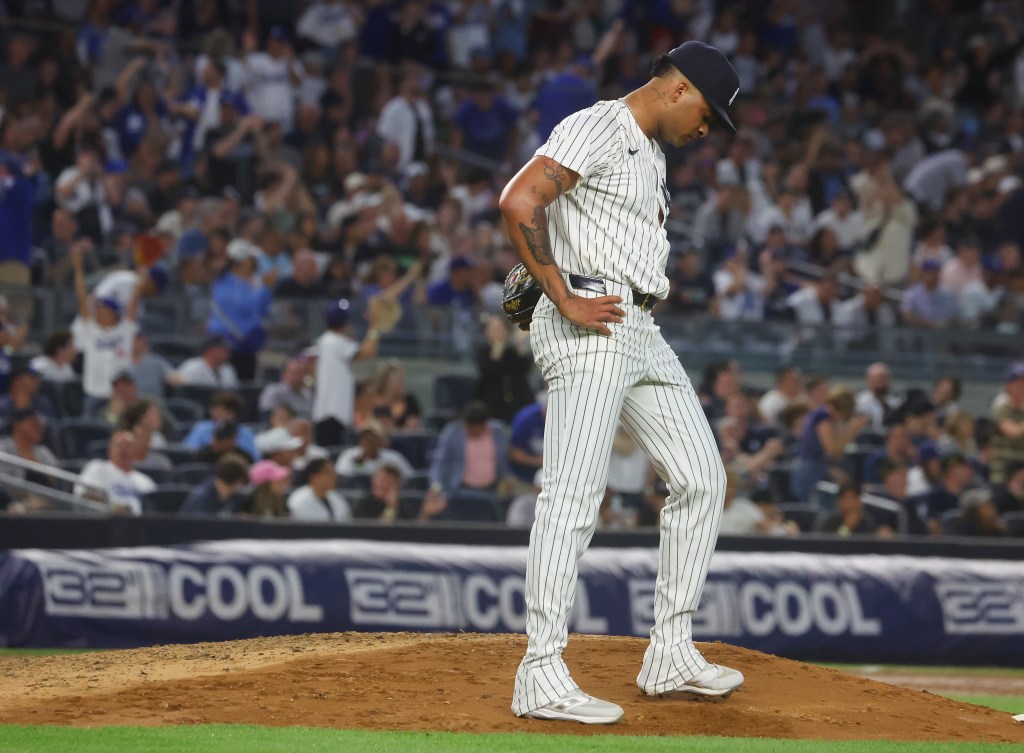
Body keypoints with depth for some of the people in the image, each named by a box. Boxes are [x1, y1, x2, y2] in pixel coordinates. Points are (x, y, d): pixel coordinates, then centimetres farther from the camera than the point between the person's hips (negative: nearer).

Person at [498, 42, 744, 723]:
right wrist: (566, 302, -20)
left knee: (702, 478, 8)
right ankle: (542, 676, -15)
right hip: (587, 327, -10)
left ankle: (670, 656, 13)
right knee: (574, 494, -13)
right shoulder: (595, 130, -9)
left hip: (642, 334, 10)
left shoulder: (651, 152, 22)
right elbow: (518, 201, -23)